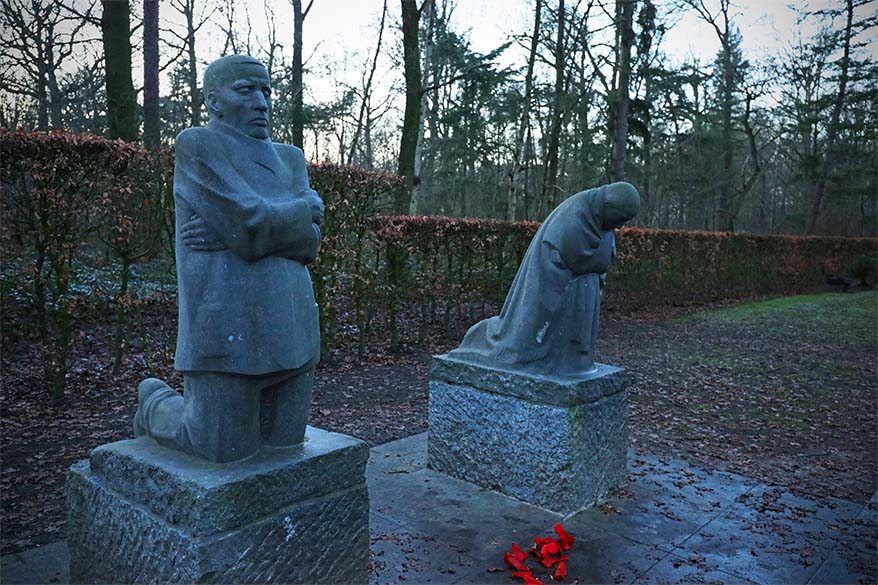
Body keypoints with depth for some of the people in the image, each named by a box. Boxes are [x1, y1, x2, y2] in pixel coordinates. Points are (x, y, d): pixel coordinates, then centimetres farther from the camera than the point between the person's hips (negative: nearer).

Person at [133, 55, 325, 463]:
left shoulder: (290, 159, 14)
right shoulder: (196, 145, -5)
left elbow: (308, 242, 1)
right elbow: (252, 227, -17)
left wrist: (231, 234, -12)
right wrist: (307, 207, -1)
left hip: (288, 327, 7)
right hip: (228, 329, -6)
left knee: (284, 443, 12)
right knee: (228, 452, 3)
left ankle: (204, 397, 36)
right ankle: (157, 403, 31)